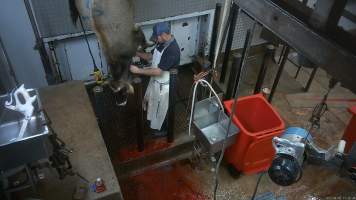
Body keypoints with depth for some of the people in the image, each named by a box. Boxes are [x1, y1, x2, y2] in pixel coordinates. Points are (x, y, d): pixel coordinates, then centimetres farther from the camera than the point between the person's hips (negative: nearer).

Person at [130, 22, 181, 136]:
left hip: (164, 85, -9)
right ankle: (154, 121, 53)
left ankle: (164, 129, 39)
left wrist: (138, 70, -30)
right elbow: (151, 56, 8)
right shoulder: (162, 42, -5)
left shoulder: (172, 50, -34)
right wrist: (136, 53, -8)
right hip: (155, 80, 9)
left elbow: (158, 71, -34)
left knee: (163, 109, 14)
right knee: (153, 102, 28)